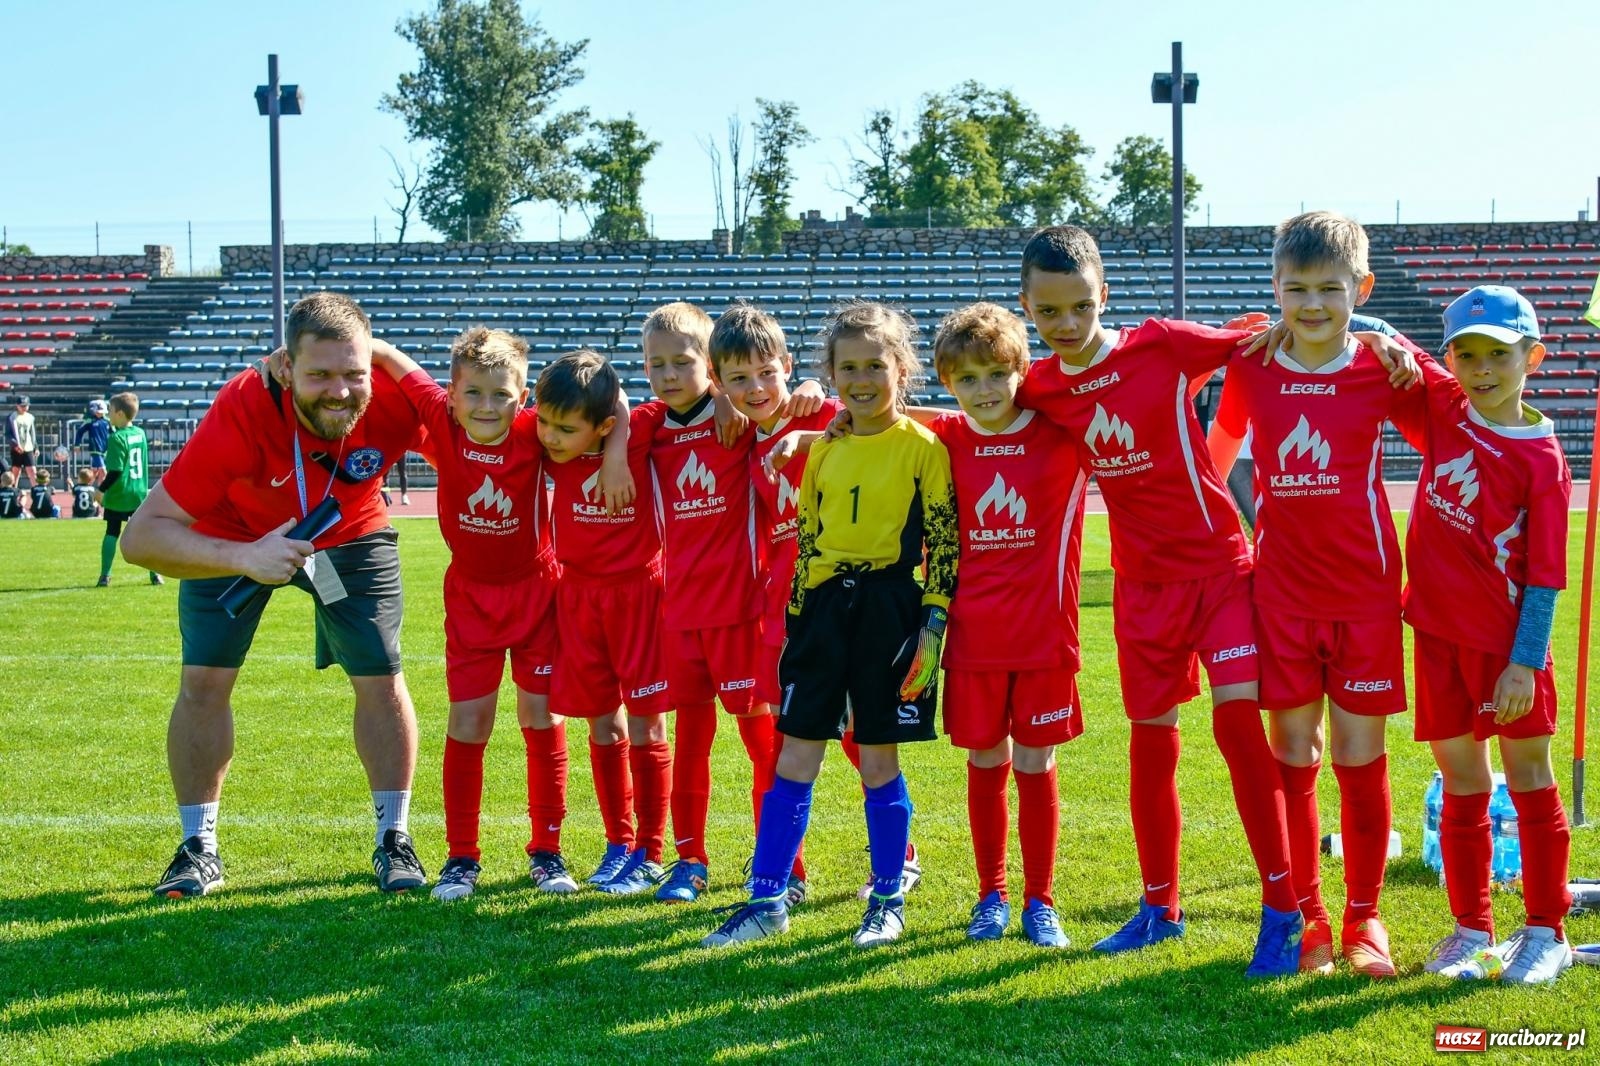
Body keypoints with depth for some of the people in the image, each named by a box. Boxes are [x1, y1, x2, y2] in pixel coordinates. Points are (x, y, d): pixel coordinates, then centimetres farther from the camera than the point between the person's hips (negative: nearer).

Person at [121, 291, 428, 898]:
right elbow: (141, 537, -40)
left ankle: (393, 840, 16)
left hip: (351, 538, 1)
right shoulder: (242, 411, -40)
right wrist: (243, 558, -53)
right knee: (204, 680, -5)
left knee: (381, 681, -2)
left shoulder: (394, 403, -35)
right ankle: (198, 848, 12)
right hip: (234, 536, -1)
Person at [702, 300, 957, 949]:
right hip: (822, 609, 4)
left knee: (879, 761, 3)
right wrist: (797, 617, 10)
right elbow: (806, 539, 15)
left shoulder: (923, 448, -4)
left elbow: (944, 542, -5)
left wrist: (933, 623, -12)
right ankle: (767, 901, 9)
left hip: (888, 609, -4)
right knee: (795, 758, 4)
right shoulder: (824, 450, 10)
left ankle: (888, 900, 17)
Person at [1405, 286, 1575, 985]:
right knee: (1461, 786, 10)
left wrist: (1525, 662, -15)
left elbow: (1545, 572, -12)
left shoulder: (1542, 457, -11)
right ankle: (1471, 930, 18)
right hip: (1439, 631, 4)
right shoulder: (1443, 409, 2)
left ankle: (1545, 932, 14)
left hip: (1508, 638, -4)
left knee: (1528, 777, 5)